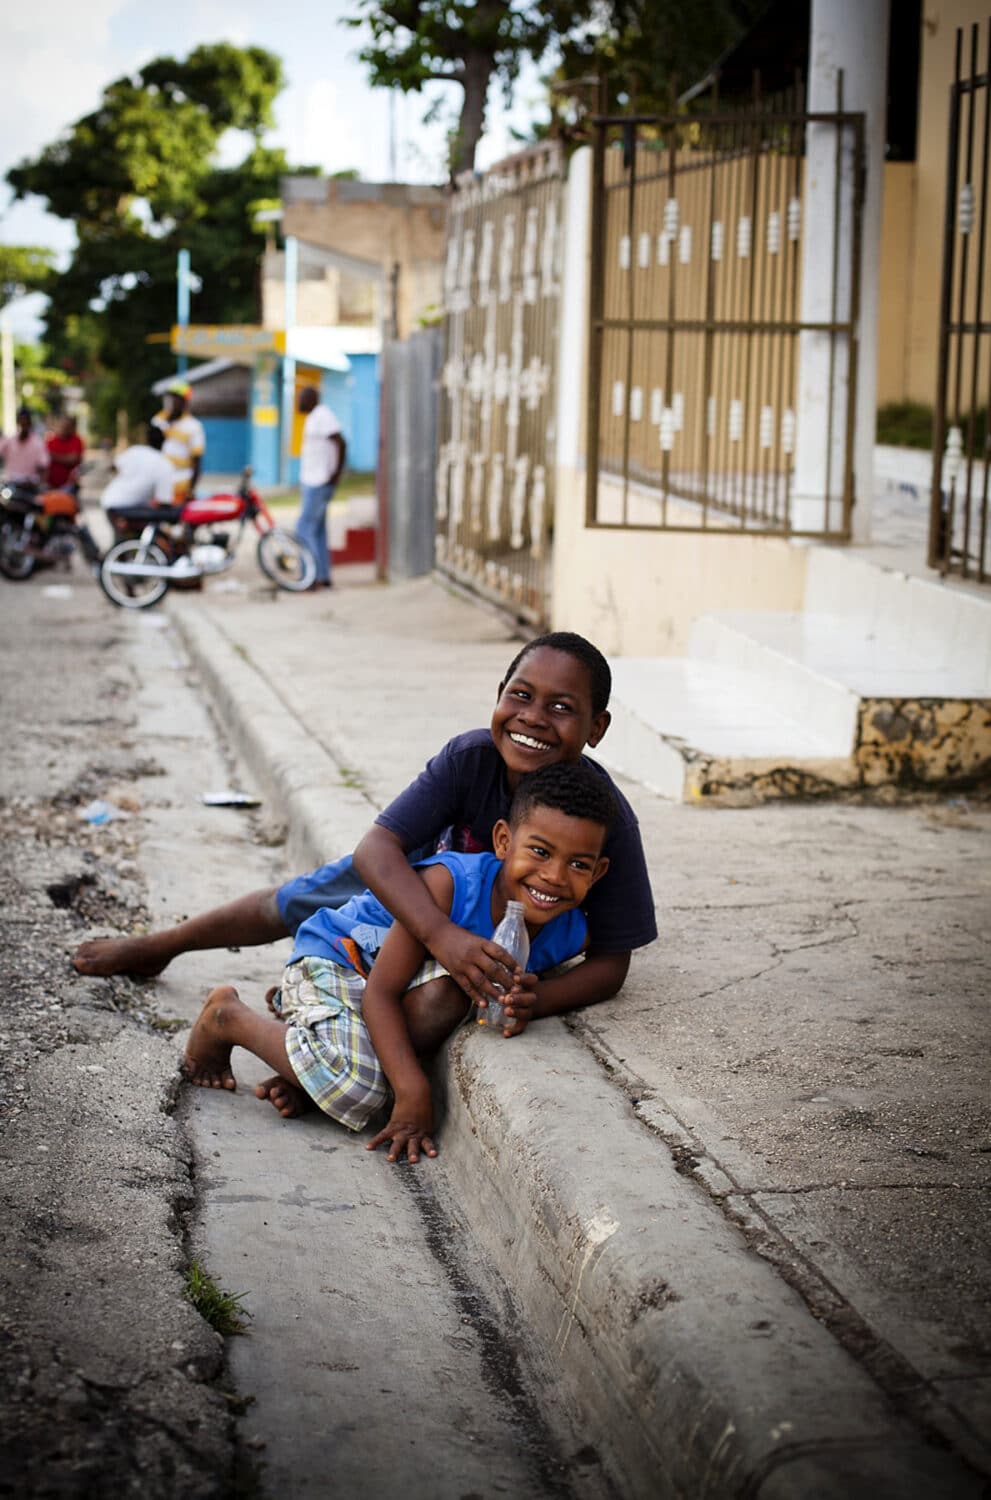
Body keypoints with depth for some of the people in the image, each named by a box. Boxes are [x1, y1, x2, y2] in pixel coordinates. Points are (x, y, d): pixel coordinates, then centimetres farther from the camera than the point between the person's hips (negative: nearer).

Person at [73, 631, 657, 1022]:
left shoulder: (605, 816, -40)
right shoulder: (471, 758, -37)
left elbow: (611, 961, -33)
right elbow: (377, 848, -43)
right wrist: (443, 935, -61)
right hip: (419, 883, 2)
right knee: (289, 904, 14)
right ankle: (157, 948, 43)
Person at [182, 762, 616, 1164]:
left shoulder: (571, 934, -16)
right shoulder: (447, 884, -34)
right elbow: (381, 992, -30)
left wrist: (524, 1006, -23)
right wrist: (412, 1092, -39)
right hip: (331, 960, -5)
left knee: (444, 997, -32)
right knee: (354, 1087, -28)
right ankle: (228, 1016, 0)